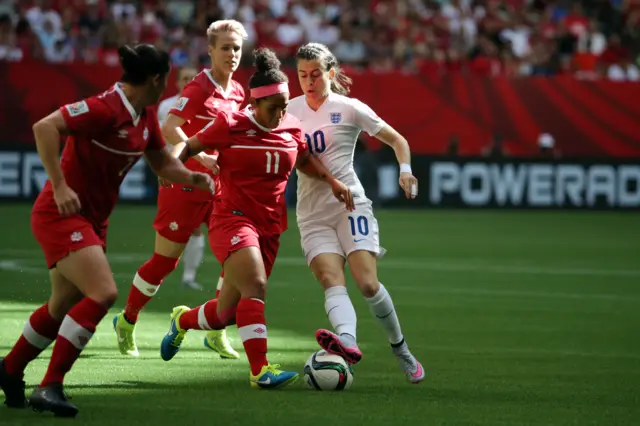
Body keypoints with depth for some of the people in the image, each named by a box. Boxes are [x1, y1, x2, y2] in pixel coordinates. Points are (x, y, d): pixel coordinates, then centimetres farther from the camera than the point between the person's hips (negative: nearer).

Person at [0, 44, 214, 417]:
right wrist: (59, 186, -31)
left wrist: (193, 178, -2)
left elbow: (163, 163, 18)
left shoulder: (145, 116, 5)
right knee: (104, 293, -22)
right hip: (61, 215, -9)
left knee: (65, 305, 17)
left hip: (92, 220, 9)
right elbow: (45, 127, -30)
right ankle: (50, 387, -18)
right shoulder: (106, 109, -22)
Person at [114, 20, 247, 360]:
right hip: (186, 183, -6)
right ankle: (127, 322, 24)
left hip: (219, 185, 6)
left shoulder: (237, 92, 6)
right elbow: (169, 128, -29)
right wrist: (202, 156, -37)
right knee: (165, 260, 2)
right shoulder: (199, 88, -16)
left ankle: (217, 332, 5)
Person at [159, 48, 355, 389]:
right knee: (255, 286, -28)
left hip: (270, 227, 6)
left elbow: (304, 160, 24)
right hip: (233, 218, -6)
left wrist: (332, 181, 13)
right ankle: (260, 369, -30)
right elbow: (189, 146, 6)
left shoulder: (291, 129, 5)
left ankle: (182, 320, 40)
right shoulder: (230, 126, -8)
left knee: (227, 313, 9)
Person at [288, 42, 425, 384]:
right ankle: (347, 341, -48)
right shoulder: (291, 110, 11)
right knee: (332, 281, -22)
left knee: (367, 283, -16)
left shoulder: (349, 109, 0)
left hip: (350, 205, -3)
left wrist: (405, 170, -12)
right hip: (311, 213, 3)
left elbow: (397, 140, 6)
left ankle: (401, 351, 4)